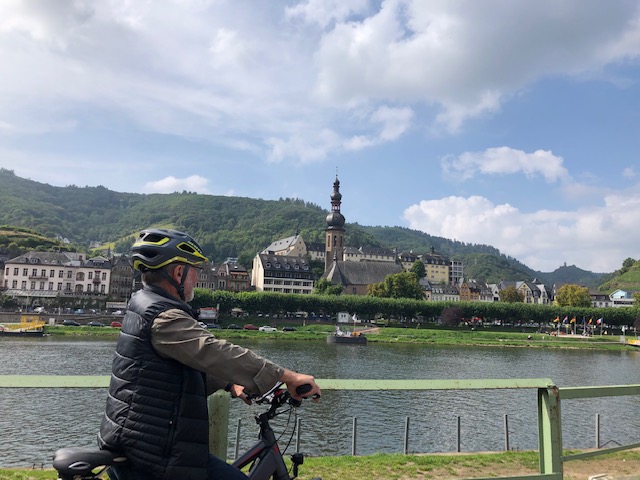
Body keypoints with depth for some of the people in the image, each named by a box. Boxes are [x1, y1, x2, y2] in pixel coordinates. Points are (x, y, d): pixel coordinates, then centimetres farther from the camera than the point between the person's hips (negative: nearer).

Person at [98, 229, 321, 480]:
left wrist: (229, 383, 9)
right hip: (153, 451, -10)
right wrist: (288, 376, -29)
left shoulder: (143, 306, 11)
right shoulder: (164, 318, -21)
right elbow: (216, 353, -30)